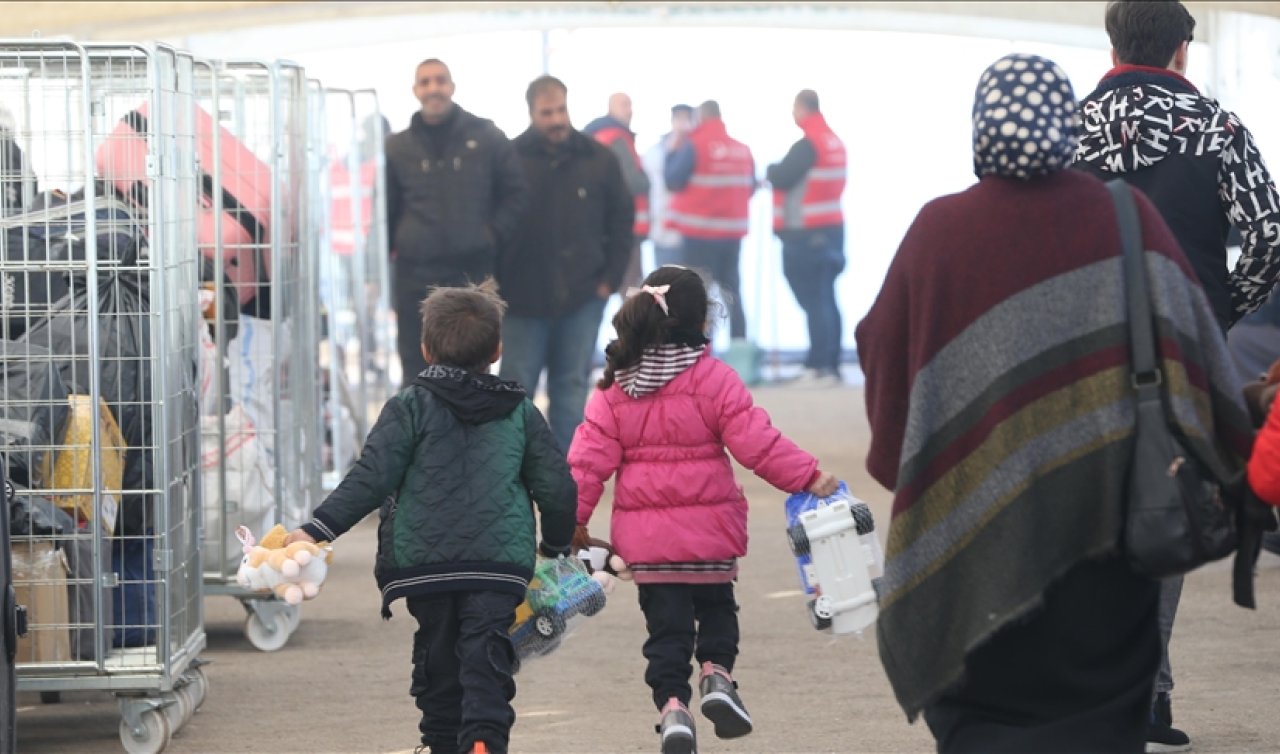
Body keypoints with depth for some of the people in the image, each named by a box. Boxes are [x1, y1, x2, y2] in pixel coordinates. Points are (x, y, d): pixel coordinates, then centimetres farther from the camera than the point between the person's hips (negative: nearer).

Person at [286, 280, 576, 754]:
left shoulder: (410, 407, 1)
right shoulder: (521, 413, 8)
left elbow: (372, 477, -9)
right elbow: (557, 487, 10)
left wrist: (318, 529, -8)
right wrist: (557, 545, 27)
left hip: (424, 563, 0)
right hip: (501, 564, 0)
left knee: (438, 661, 14)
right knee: (486, 662, -6)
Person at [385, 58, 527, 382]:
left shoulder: (486, 138, 2)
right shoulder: (398, 147, 6)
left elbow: (516, 193, 8)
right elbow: (386, 210, 10)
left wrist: (495, 236, -3)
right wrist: (381, 264, 4)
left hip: (472, 272, -1)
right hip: (415, 274, 1)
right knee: (417, 369, 4)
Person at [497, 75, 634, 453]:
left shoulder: (598, 159, 1)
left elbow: (621, 221, 8)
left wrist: (610, 277, 2)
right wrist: (497, 283, -4)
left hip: (582, 297, 2)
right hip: (524, 298, -2)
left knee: (572, 387, 7)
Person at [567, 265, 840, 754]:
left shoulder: (614, 387, 0)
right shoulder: (713, 379, -11)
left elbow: (590, 458, -1)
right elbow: (756, 443, -15)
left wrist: (574, 518, 6)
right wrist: (809, 477, -8)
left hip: (645, 536, 2)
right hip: (709, 530, -2)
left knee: (666, 626, 9)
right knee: (715, 605, 21)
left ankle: (671, 704, -5)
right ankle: (716, 671, 0)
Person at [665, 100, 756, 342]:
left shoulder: (694, 145, -11)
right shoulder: (742, 149, 7)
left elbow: (673, 181, -8)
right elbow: (750, 187, 13)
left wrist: (672, 153, 6)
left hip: (701, 232, -5)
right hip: (733, 231, 5)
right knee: (731, 291, 14)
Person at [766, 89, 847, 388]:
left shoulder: (808, 144, -14)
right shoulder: (835, 142, 13)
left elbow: (782, 177, -17)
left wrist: (771, 170, 5)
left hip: (806, 233, -9)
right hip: (832, 228, 9)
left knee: (813, 300, -8)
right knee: (826, 299, 11)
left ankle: (820, 367, -11)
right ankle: (831, 365, 12)